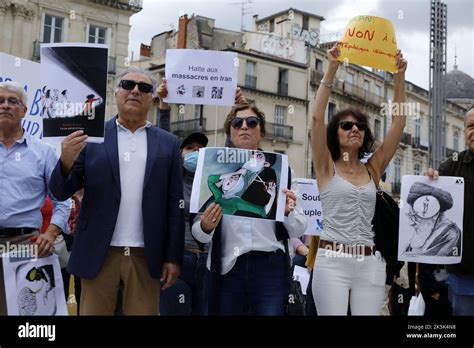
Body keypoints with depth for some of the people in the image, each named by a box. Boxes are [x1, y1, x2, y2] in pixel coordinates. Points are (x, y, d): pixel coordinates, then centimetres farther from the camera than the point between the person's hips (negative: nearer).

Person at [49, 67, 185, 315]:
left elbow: (175, 205, 5)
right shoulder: (91, 136, 4)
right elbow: (61, 192, 1)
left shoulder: (168, 144, 7)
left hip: (146, 256, 1)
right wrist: (66, 161, -19)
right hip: (99, 253, 0)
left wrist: (173, 257, 1)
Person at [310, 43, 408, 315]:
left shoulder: (372, 169, 12)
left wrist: (399, 78, 0)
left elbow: (399, 123, 7)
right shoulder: (327, 167, 3)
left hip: (370, 263, 3)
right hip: (332, 261, -3)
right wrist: (332, 69, -13)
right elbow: (317, 117, -9)